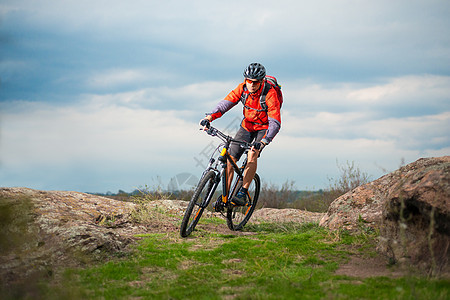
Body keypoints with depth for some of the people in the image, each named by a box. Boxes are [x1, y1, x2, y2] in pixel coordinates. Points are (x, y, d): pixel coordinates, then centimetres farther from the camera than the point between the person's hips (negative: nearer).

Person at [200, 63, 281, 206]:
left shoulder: (269, 94, -30)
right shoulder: (242, 88, -17)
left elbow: (275, 123, -35)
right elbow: (226, 103, -22)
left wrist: (263, 142, -49)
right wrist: (209, 117, -40)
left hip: (264, 128, -4)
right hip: (247, 125, 4)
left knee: (252, 154, -29)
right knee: (230, 158, -7)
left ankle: (242, 194, -24)